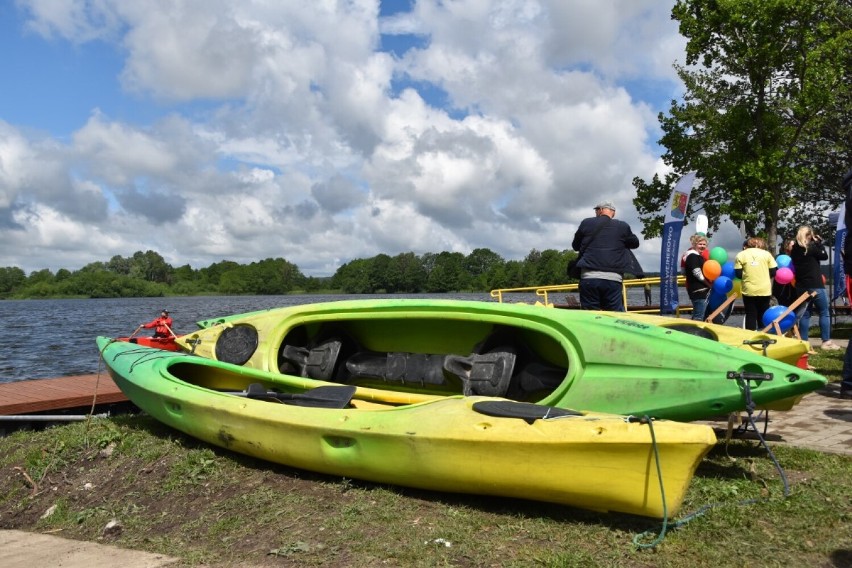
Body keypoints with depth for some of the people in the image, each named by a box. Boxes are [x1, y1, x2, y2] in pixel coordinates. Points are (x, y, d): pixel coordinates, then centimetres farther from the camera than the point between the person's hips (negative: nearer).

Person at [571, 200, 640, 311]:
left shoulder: (586, 223, 9)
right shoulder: (623, 226, 8)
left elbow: (575, 246, 21)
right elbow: (635, 243, 26)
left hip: (589, 278, 0)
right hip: (613, 279, 0)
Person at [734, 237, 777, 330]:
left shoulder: (740, 255, 1)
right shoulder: (766, 253, 5)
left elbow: (738, 274, -3)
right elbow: (773, 272, 3)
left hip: (749, 290, -1)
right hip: (765, 290, 1)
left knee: (750, 315, 6)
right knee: (763, 315, 13)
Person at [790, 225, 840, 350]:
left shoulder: (794, 250, 5)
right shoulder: (811, 247, -11)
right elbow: (825, 256, -1)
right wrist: (819, 243, 6)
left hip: (801, 286, 6)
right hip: (815, 285, -6)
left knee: (804, 314, 10)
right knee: (824, 313, 4)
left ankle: (803, 341, 9)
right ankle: (826, 341, 5)